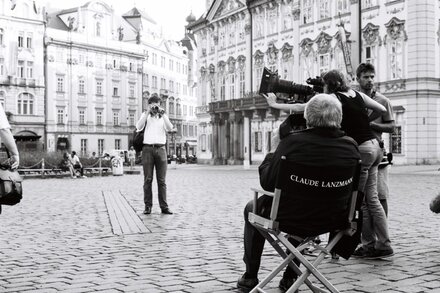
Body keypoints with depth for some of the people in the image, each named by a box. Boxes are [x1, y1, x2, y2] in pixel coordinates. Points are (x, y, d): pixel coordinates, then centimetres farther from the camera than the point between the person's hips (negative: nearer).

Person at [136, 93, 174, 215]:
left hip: (161, 149, 1)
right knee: (148, 179, -2)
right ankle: (148, 206, 2)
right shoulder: (145, 115, 10)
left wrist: (162, 114, -8)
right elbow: (139, 127, -9)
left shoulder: (163, 116, 14)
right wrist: (148, 112, -11)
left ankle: (164, 207, 2)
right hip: (148, 149, -1)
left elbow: (170, 128, -4)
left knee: (162, 180, 1)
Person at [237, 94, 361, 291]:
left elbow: (268, 183, -14)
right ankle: (290, 277, 39)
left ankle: (250, 276, 34)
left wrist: (268, 160, 5)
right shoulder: (351, 146, -9)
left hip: (290, 217, -4)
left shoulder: (292, 142, -20)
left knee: (252, 208, 27)